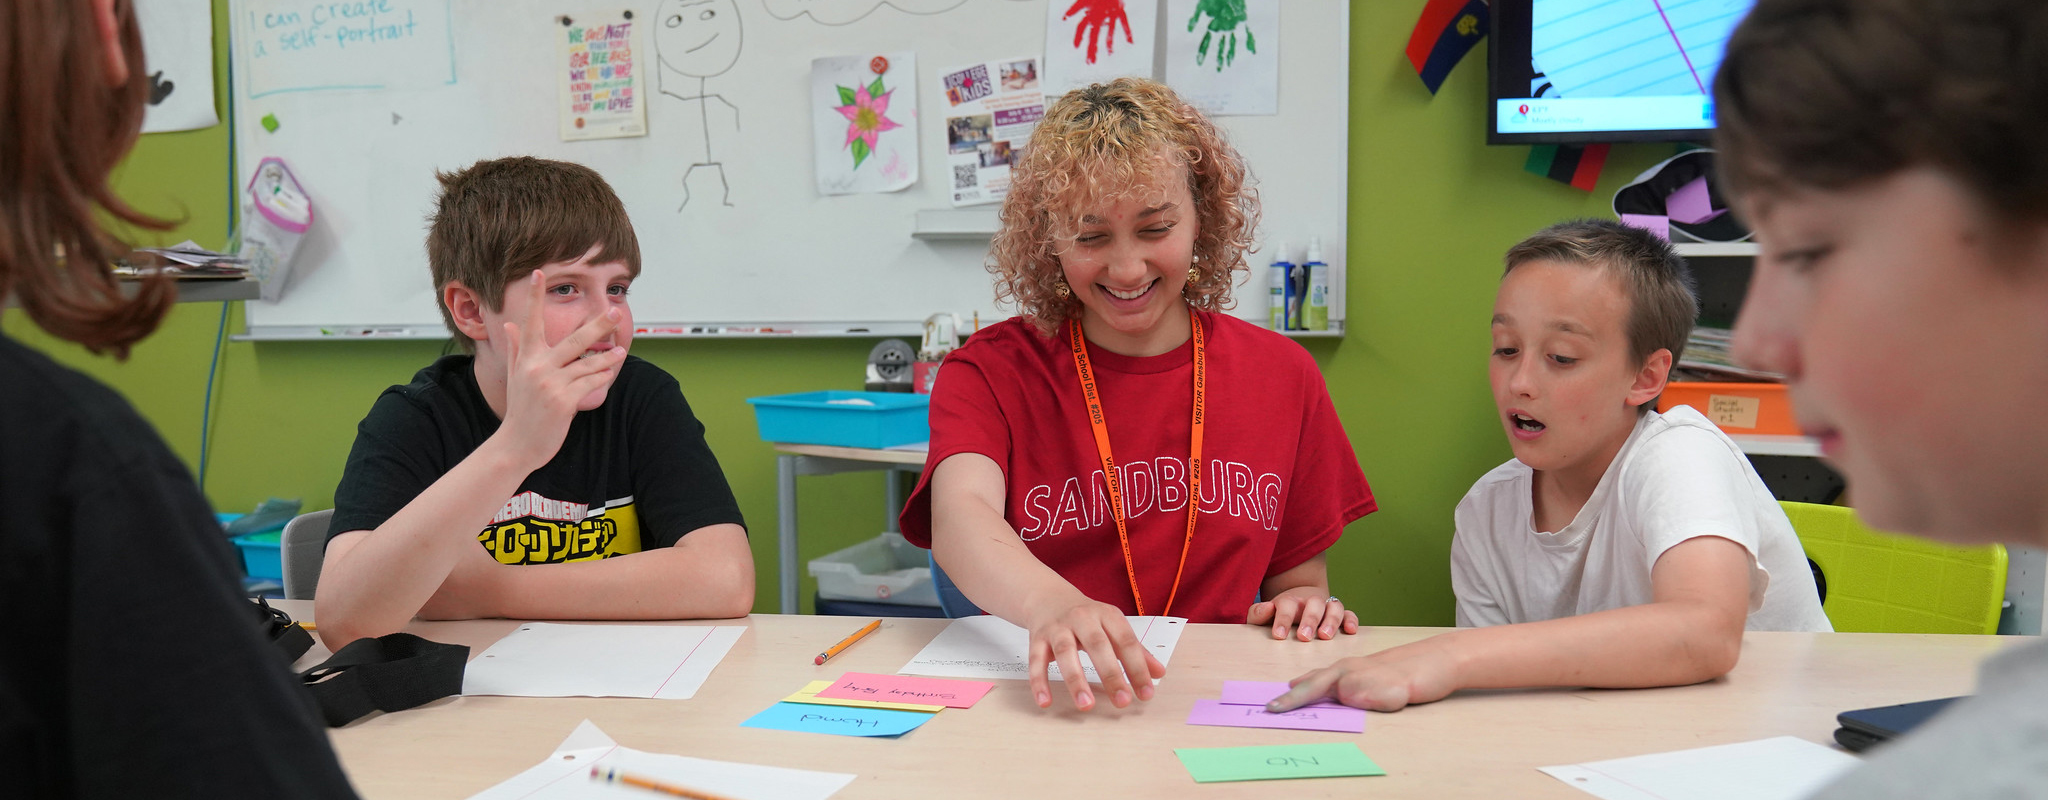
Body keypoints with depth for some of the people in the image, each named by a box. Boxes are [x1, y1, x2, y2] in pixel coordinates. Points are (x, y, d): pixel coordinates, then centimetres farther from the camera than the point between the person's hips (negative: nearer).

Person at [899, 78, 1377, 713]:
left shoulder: (1281, 375, 7)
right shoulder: (993, 371, -1)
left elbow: (1296, 580, 16)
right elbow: (958, 517, -22)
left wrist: (1306, 608, -9)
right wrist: (1054, 605, -43)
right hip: (1042, 701, -4)